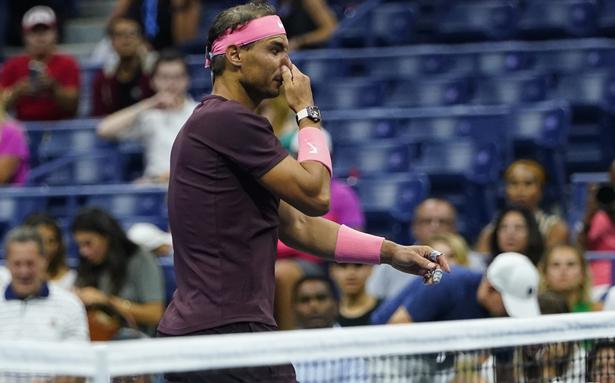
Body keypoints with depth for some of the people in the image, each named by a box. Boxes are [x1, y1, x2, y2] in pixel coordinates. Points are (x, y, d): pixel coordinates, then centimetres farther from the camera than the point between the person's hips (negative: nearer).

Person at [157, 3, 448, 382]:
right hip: (231, 333, -11)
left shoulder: (211, 123, 22)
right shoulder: (230, 120, -11)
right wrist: (308, 113, 2)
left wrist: (390, 251, 14)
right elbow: (315, 194, -11)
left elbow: (297, 226, 21)